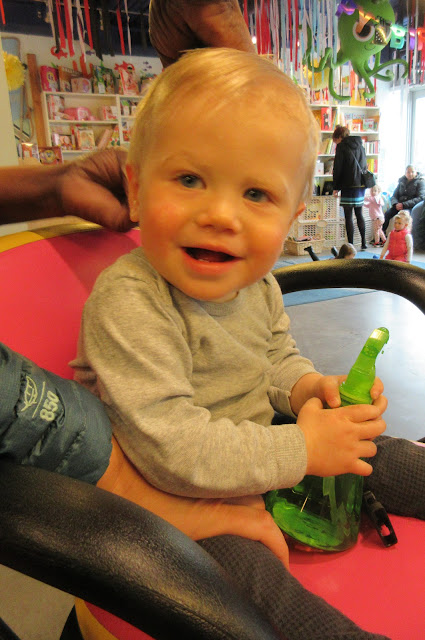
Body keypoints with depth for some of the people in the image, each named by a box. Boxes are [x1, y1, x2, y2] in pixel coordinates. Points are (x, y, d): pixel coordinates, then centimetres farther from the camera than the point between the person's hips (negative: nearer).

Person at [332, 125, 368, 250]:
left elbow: (337, 168, -7)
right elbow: (364, 165, 18)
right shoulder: (360, 145, 14)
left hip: (349, 186, -7)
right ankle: (363, 243, 20)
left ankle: (350, 245, -3)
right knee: (359, 214, 16)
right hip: (361, 185, 7)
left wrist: (336, 187, -1)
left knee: (348, 216, -3)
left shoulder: (342, 147, -6)